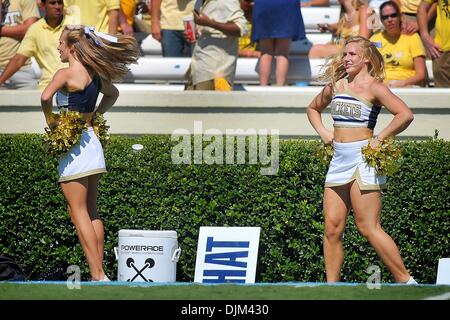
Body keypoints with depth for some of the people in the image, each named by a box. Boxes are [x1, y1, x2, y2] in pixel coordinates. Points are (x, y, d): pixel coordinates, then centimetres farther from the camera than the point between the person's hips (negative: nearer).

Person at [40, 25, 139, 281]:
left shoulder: (65, 74, -12)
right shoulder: (94, 74, 11)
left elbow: (46, 97, -29)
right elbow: (113, 94, 30)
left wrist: (51, 120, -12)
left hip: (73, 143, -8)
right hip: (92, 140, 8)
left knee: (78, 212, -5)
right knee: (91, 211, 13)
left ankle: (98, 275, -11)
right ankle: (100, 270, 13)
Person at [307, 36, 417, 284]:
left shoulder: (373, 87, -6)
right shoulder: (336, 85, 13)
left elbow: (405, 115, -17)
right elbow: (313, 109, 32)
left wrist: (379, 139, -14)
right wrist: (322, 131, 14)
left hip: (363, 159, -7)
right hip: (339, 159, 7)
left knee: (368, 227, -9)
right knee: (332, 228, 3)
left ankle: (406, 281, -2)